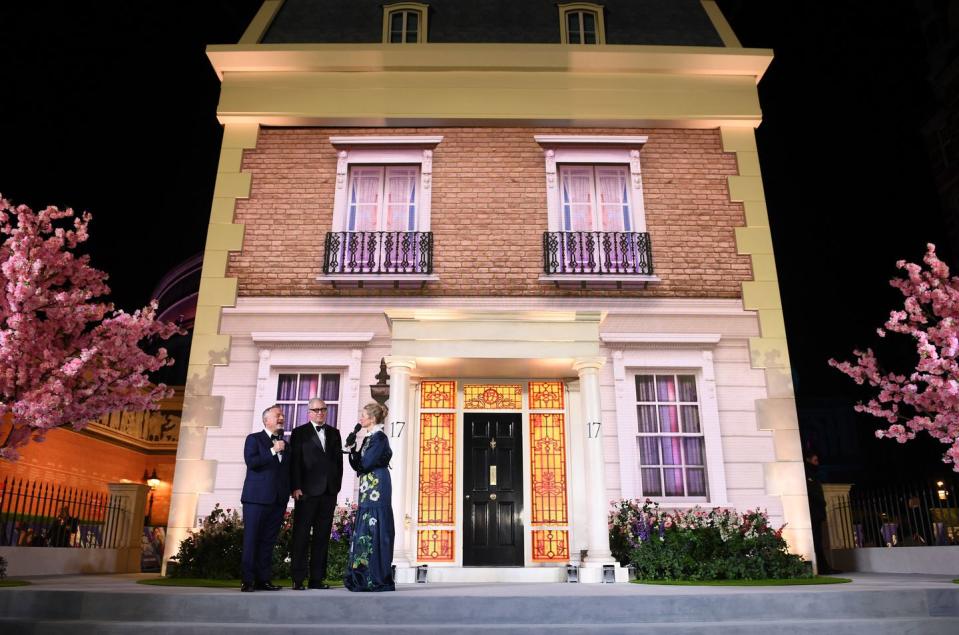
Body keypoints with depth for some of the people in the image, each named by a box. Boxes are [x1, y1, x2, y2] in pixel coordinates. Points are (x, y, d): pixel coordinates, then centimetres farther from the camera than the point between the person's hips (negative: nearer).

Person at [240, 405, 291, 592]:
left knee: (268, 541, 5)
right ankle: (247, 580, 1)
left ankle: (263, 580, 9)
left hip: (278, 499, 5)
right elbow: (251, 461, -12)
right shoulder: (254, 439, 4)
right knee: (251, 539, -3)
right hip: (257, 497, -5)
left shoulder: (284, 444, 20)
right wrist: (273, 450, -14)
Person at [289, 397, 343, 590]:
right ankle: (298, 580, 3)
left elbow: (339, 460, 13)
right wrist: (296, 487, -12)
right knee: (301, 536, -1)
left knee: (322, 537, 6)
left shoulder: (334, 433, 16)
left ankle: (317, 578, 11)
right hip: (307, 491, -4)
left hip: (328, 491, 4)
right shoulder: (299, 433, 5)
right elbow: (294, 461, -3)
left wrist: (337, 485, 5)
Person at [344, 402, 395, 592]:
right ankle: (363, 579, 16)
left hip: (376, 490, -9)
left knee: (373, 531, -7)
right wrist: (352, 449, -1)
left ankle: (377, 579, -2)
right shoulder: (368, 438, 16)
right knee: (363, 531, 10)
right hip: (367, 491, 9)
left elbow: (364, 464, -16)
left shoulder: (379, 438, -10)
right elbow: (358, 465, 14)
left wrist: (352, 448, 1)